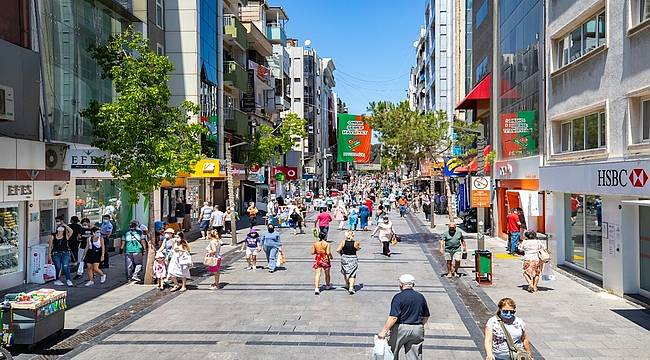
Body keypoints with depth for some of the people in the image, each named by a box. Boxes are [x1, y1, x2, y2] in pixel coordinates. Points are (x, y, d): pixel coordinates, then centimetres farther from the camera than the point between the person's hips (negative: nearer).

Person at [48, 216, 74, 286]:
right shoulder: (53, 236, 6)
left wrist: (65, 225, -8)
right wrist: (49, 254, 4)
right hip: (56, 253, 1)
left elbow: (71, 231, -15)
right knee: (58, 267, 1)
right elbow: (50, 246, 9)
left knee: (65, 266, -10)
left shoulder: (66, 236, 3)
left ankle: (68, 280, -7)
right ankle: (57, 280, 15)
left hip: (65, 253, -1)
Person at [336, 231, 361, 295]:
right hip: (353, 259, -2)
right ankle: (351, 288, -3)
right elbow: (359, 247, 6)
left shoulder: (343, 242, -12)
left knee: (345, 273, 23)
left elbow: (338, 250, -14)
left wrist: (341, 253, 4)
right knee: (352, 274, 7)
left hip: (344, 258, 2)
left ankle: (347, 285, 40)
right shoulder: (355, 243, -14)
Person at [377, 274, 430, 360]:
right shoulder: (421, 297, 6)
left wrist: (384, 331, -17)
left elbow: (393, 317, -19)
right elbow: (426, 317, 13)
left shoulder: (398, 297, -12)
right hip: (417, 330, 5)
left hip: (401, 328, -5)